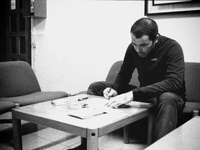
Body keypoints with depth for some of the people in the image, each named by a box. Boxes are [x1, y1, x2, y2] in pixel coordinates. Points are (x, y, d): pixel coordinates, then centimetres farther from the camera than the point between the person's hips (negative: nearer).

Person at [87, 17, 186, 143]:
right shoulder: (133, 48, -4)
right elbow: (123, 75, 6)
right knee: (95, 87, -2)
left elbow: (174, 82, -34)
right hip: (144, 94, 6)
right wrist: (114, 89, -18)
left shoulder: (172, 48, -21)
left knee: (167, 99, -44)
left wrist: (133, 94, -42)